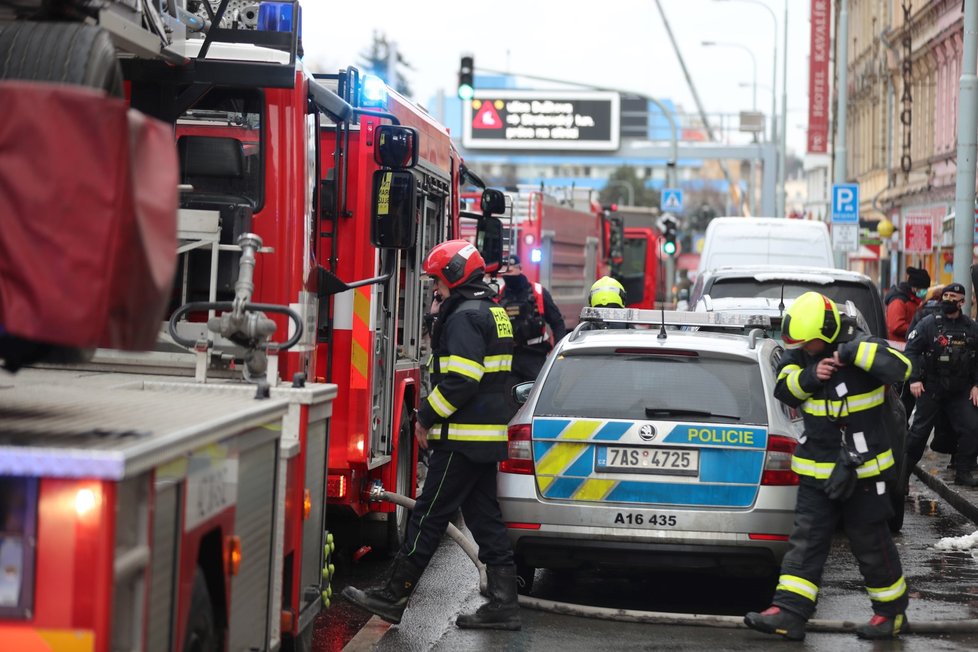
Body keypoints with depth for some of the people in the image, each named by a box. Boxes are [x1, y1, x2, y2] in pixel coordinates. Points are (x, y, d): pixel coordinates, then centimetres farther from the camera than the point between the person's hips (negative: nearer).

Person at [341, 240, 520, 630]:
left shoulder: (465, 317, -14)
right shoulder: (492, 312, 18)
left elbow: (459, 381, -22)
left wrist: (426, 418, -14)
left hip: (463, 437, -10)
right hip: (487, 435, 10)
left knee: (430, 515, -4)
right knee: (484, 517, 9)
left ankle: (394, 596, 1)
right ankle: (503, 603, 8)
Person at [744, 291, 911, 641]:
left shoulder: (860, 348, -14)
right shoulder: (800, 354, 3)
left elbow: (899, 366, -29)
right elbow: (783, 389, -1)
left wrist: (852, 352, -32)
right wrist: (809, 377, -18)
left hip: (862, 470, -5)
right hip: (816, 470, 5)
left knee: (871, 544, 5)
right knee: (805, 542, 1)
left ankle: (892, 611, 21)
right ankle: (790, 613, -2)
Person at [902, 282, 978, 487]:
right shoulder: (929, 323, -4)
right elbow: (911, 350, -6)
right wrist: (914, 379, -15)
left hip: (960, 391, 3)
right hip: (931, 388, -3)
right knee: (920, 429, 3)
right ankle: (903, 470, 13)